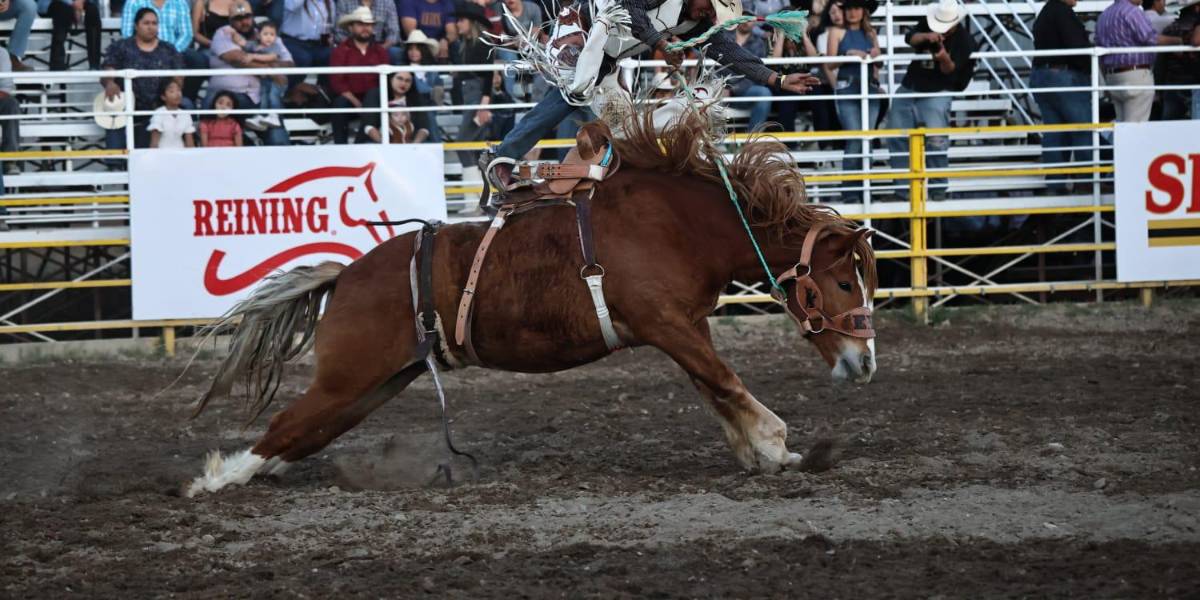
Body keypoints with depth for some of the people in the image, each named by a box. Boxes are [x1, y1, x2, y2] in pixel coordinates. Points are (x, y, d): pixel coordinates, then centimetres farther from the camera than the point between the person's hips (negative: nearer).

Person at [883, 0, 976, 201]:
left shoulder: (964, 40, -10)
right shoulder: (928, 24, 3)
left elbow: (950, 71, -15)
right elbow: (910, 38, -14)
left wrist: (945, 59, -37)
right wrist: (926, 36, -35)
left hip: (936, 93, -5)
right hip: (909, 88, 5)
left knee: (936, 140, -18)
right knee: (896, 138, 2)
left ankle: (938, 190, -9)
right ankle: (904, 188, 9)